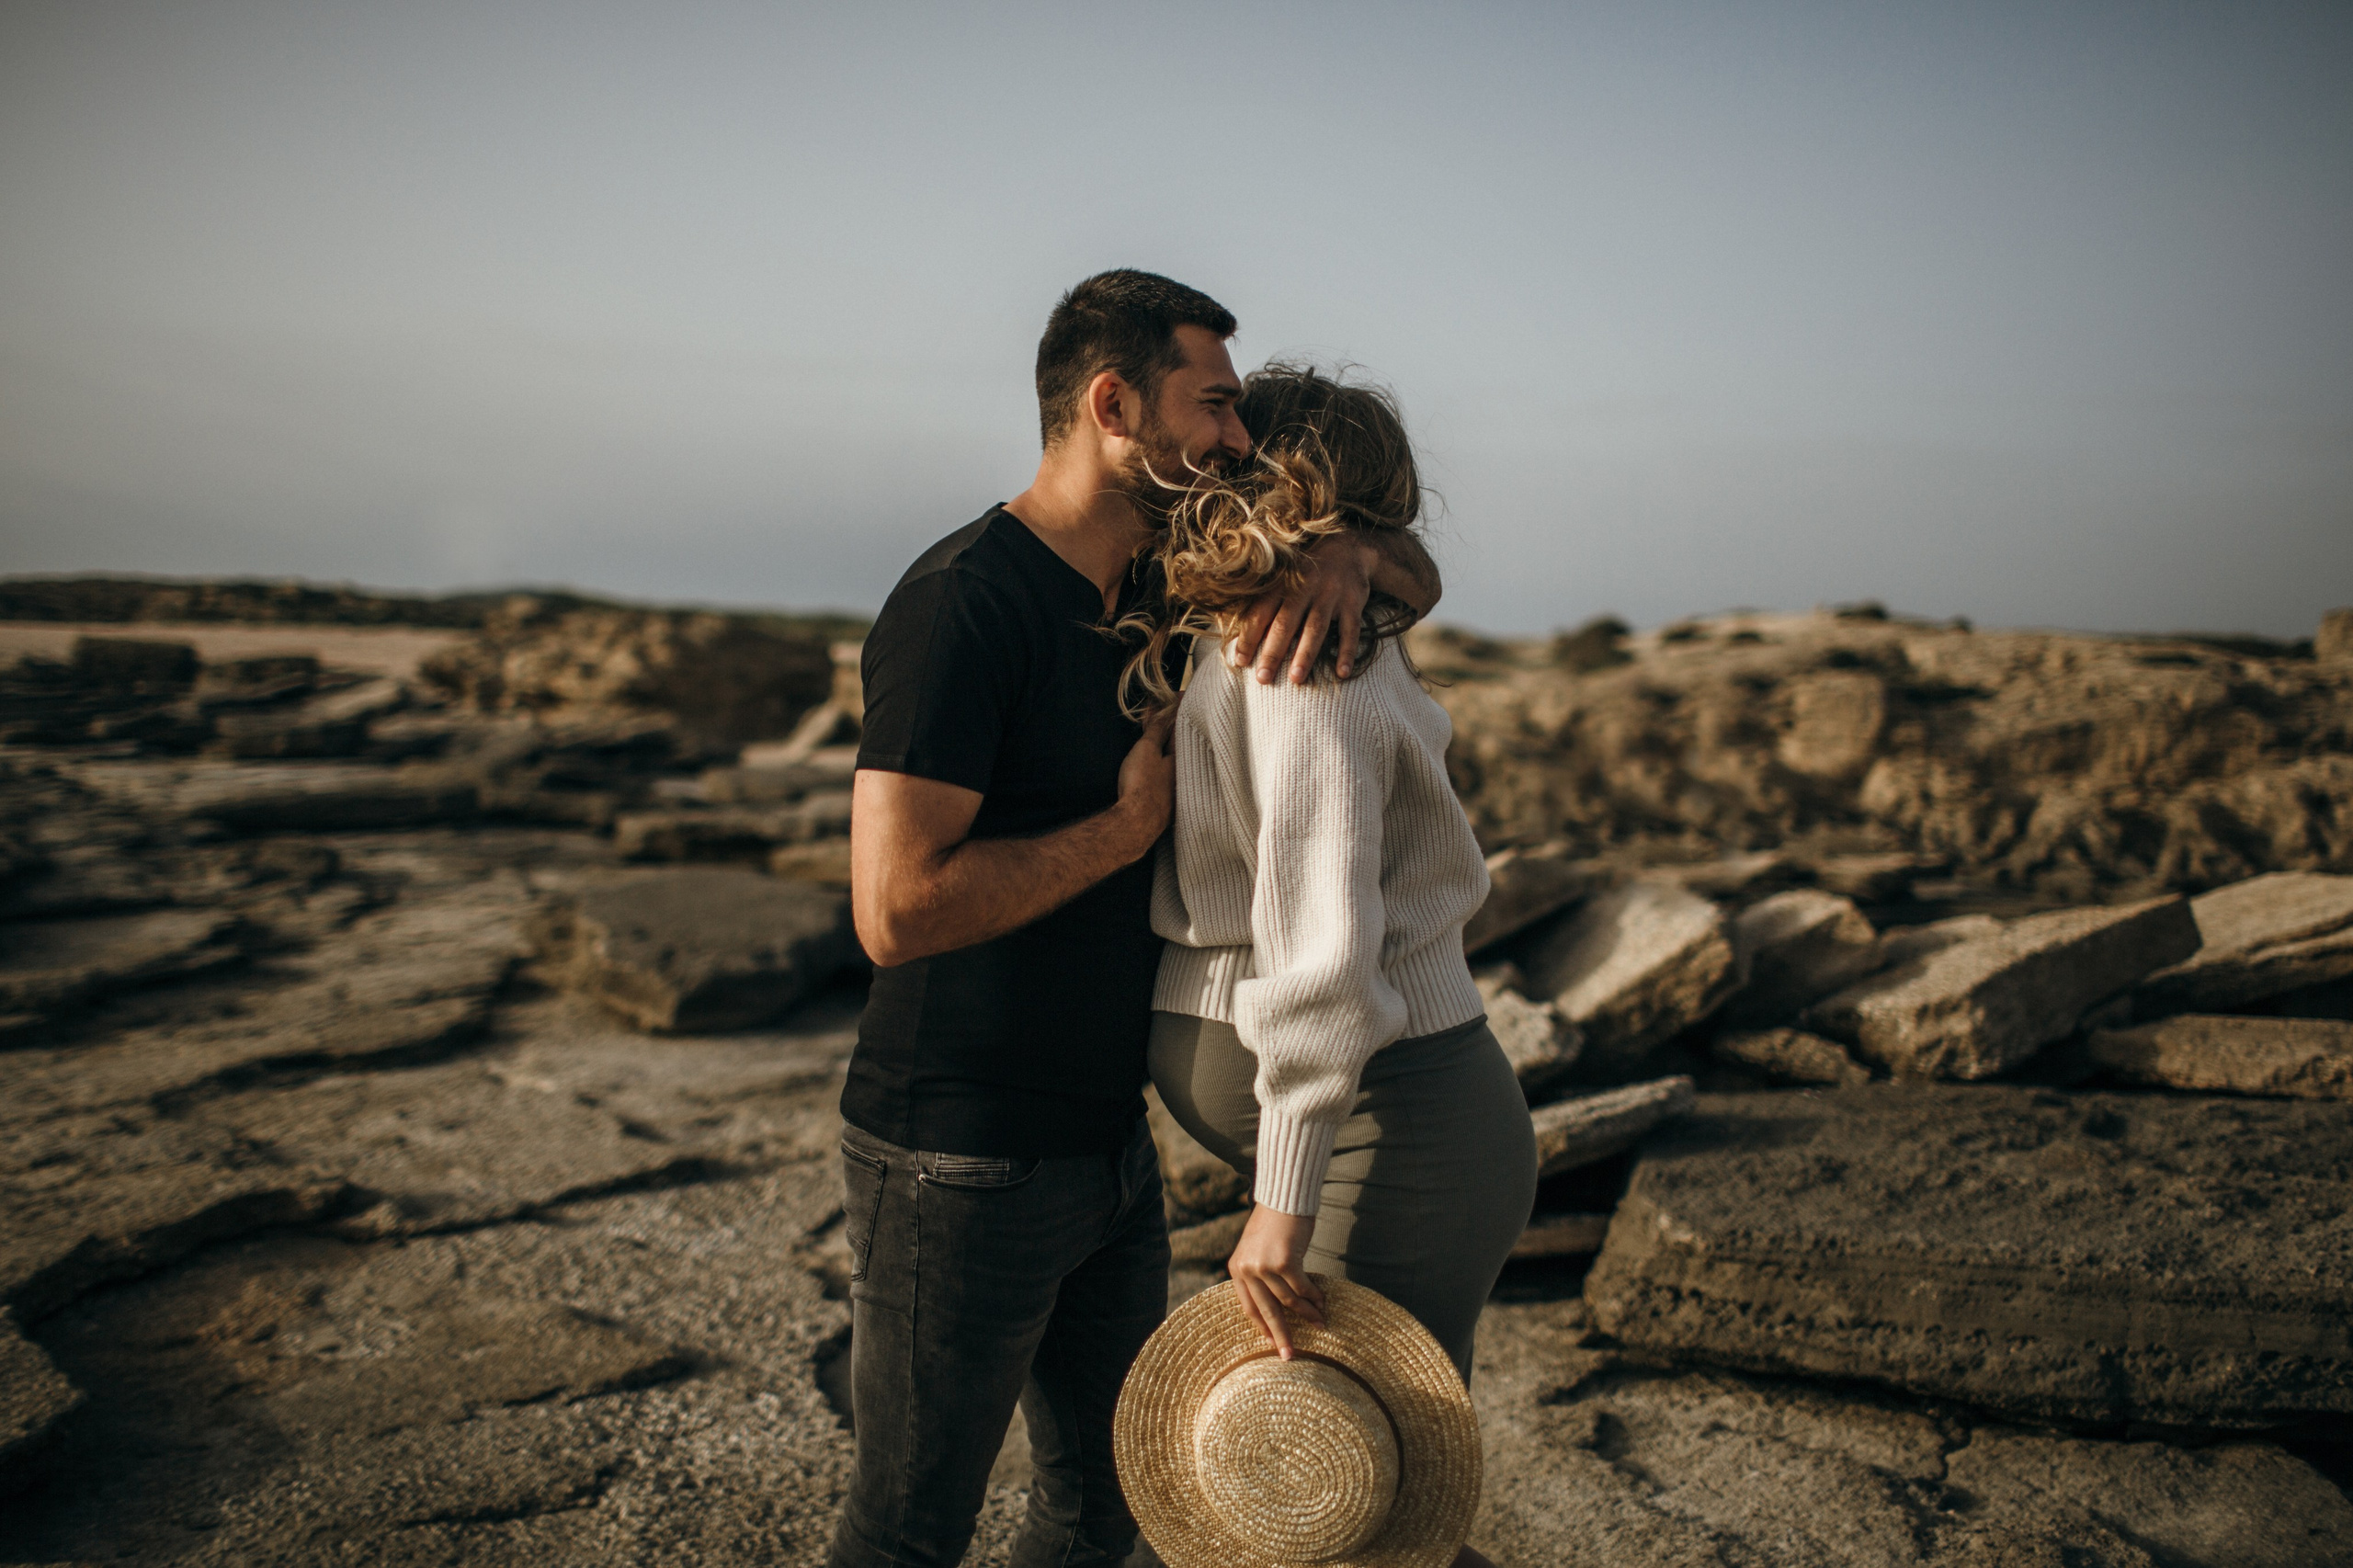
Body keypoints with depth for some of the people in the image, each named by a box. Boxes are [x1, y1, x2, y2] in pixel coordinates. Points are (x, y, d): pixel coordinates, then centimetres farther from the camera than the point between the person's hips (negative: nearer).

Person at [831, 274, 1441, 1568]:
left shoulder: (1165, 586, 6)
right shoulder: (962, 601, -20)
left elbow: (1420, 580, 12)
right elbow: (897, 906, -27)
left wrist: (1348, 553, -12)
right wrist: (1128, 827, -18)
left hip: (1110, 1146, 8)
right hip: (959, 1167, -8)